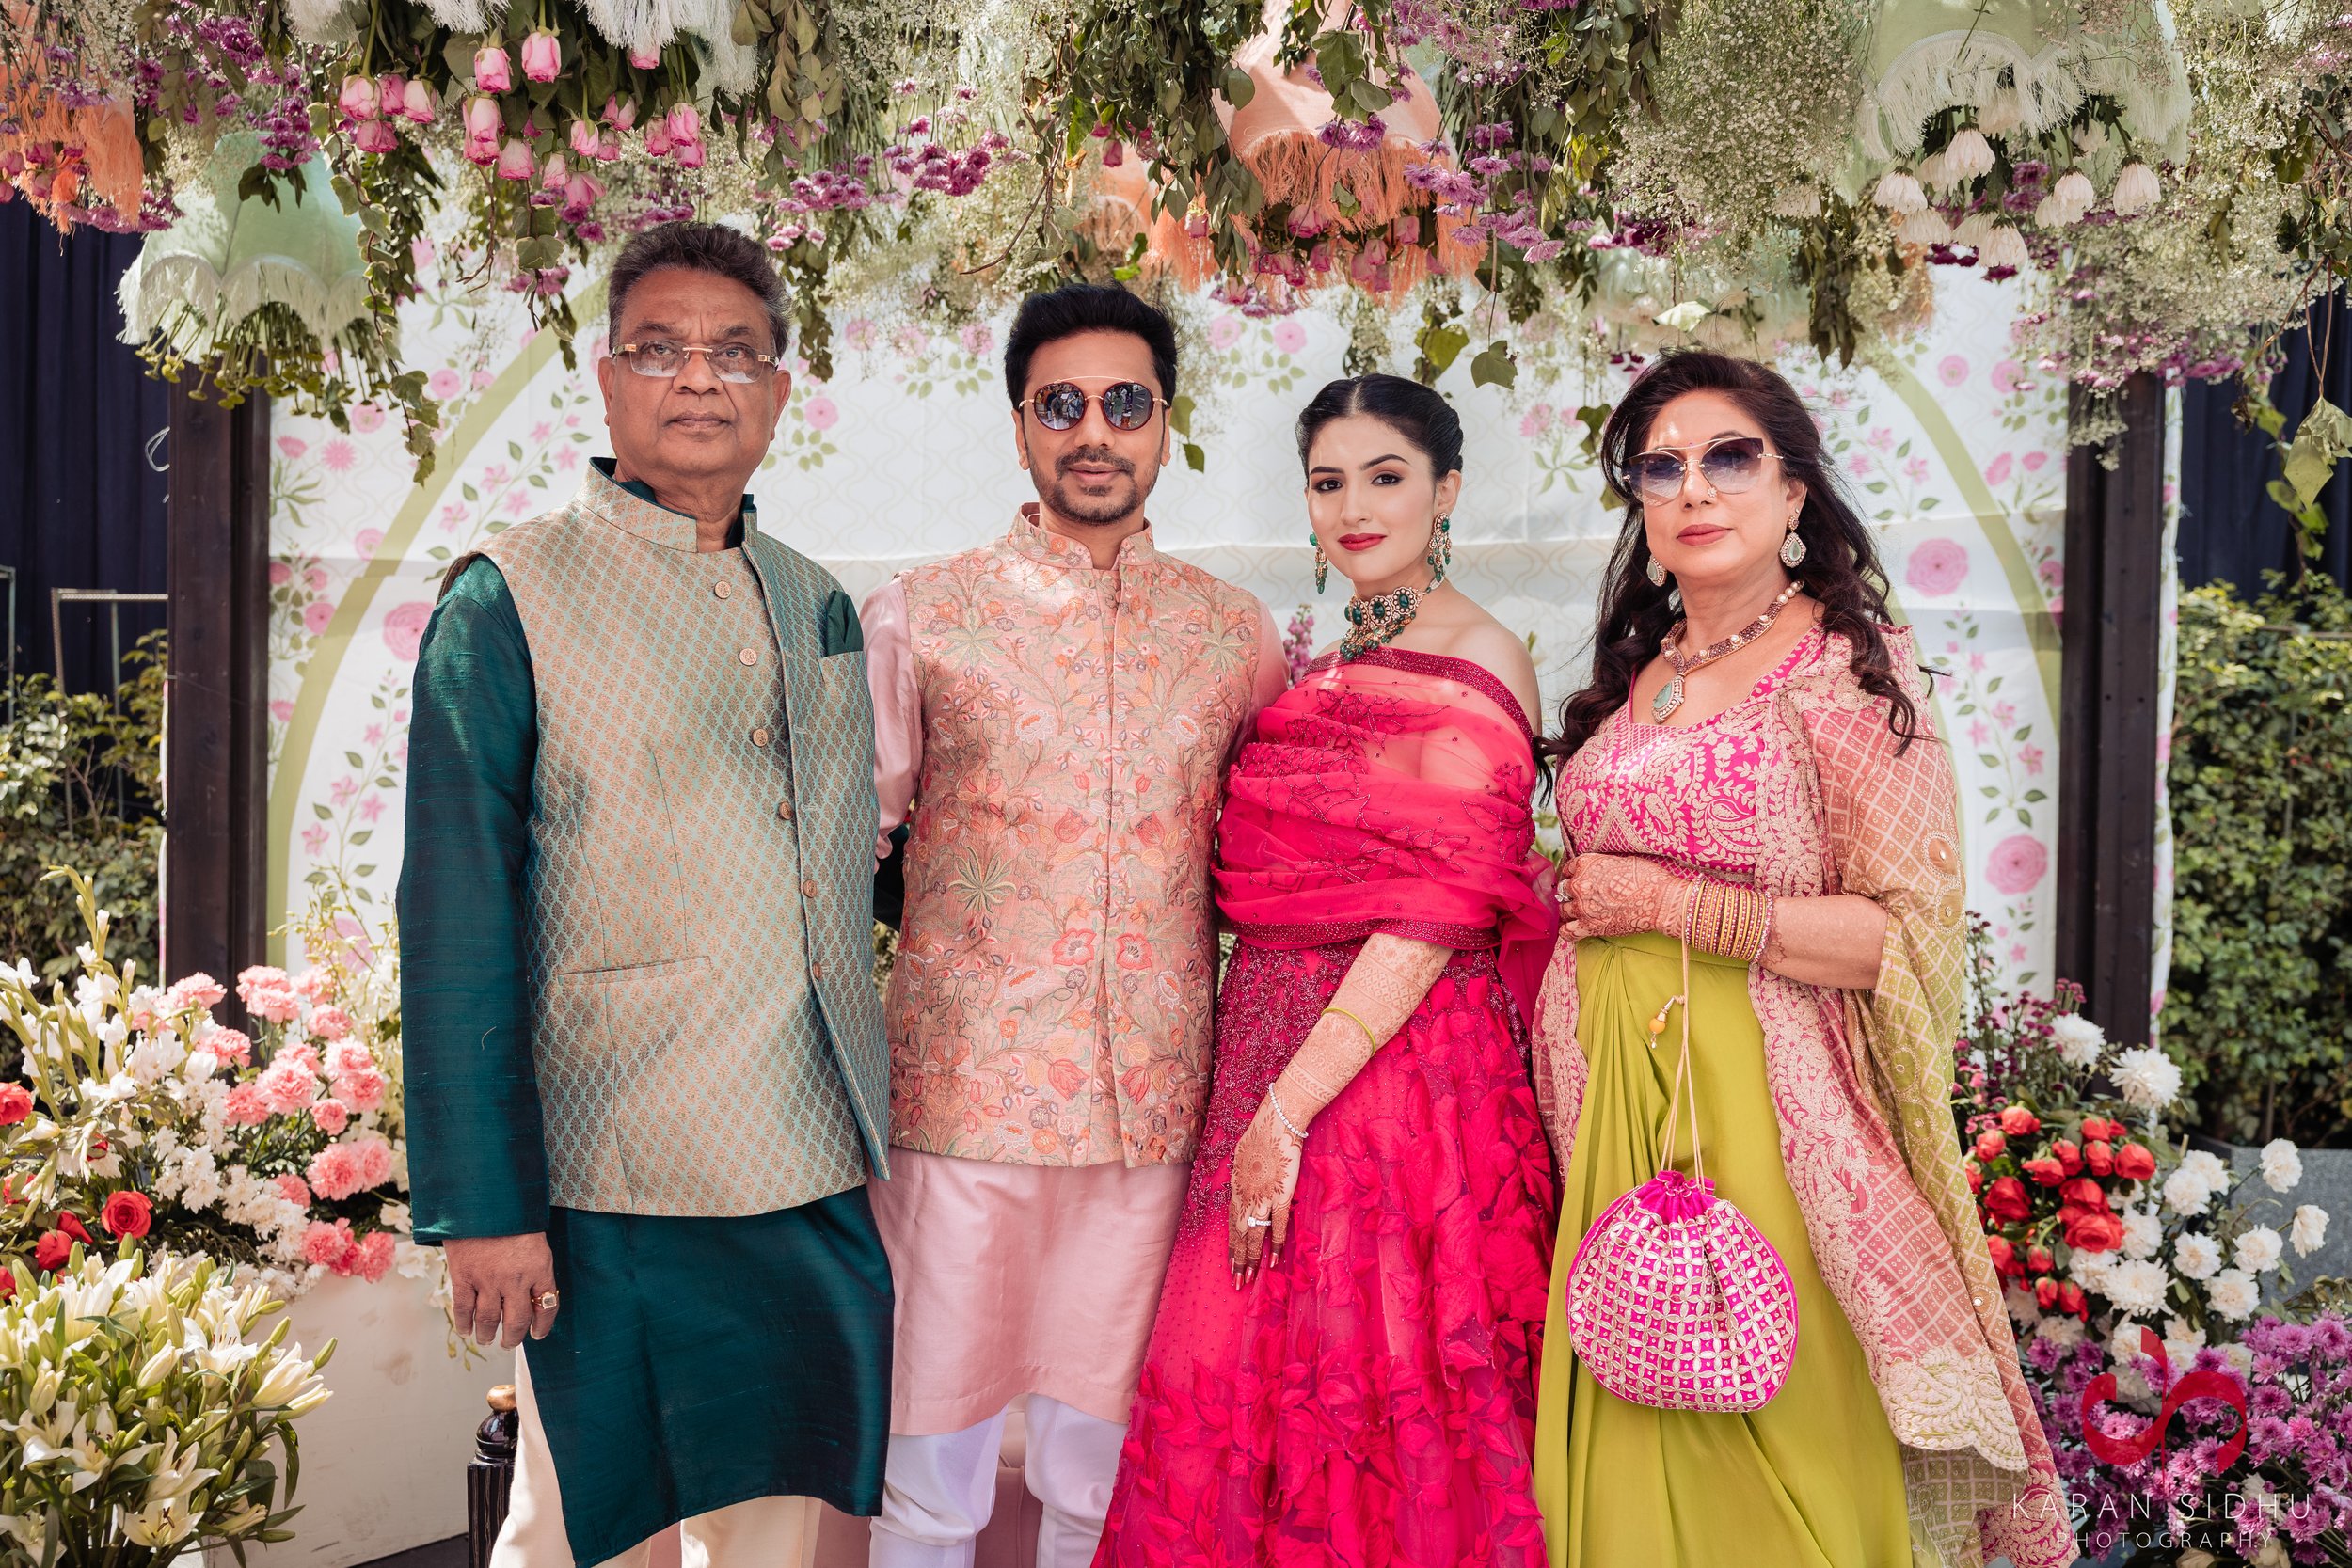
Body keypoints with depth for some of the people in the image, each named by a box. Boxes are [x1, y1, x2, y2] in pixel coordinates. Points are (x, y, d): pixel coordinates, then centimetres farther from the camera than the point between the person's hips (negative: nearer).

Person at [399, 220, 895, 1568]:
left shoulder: (817, 606, 11)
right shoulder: (512, 600, -6)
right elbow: (457, 926, -10)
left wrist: (873, 1125, 13)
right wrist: (484, 1206, -13)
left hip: (818, 1170, 5)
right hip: (616, 1182, -5)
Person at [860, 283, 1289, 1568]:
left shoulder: (1236, 633, 7)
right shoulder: (919, 616, 0)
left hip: (1153, 1101, 2)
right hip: (962, 1089, -2)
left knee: (1103, 1462, 14)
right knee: (932, 1463, 8)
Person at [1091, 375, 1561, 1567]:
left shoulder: (1474, 657, -10)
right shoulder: (1329, 665, 15)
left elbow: (1433, 917, -17)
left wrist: (1290, 1109, -20)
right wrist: (1267, 1100, 7)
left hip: (1399, 1066, -7)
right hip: (1277, 1055, 8)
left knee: (1378, 1399, 1)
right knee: (1248, 1386, 13)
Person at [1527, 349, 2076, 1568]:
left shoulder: (1845, 665, -7)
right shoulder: (1633, 678, 12)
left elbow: (1908, 932, -15)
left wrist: (1663, 900, -14)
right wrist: (1577, 906, 7)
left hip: (1760, 1102, -6)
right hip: (1616, 1103, 6)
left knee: (1768, 1468, 2)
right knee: (1630, 1463, 12)